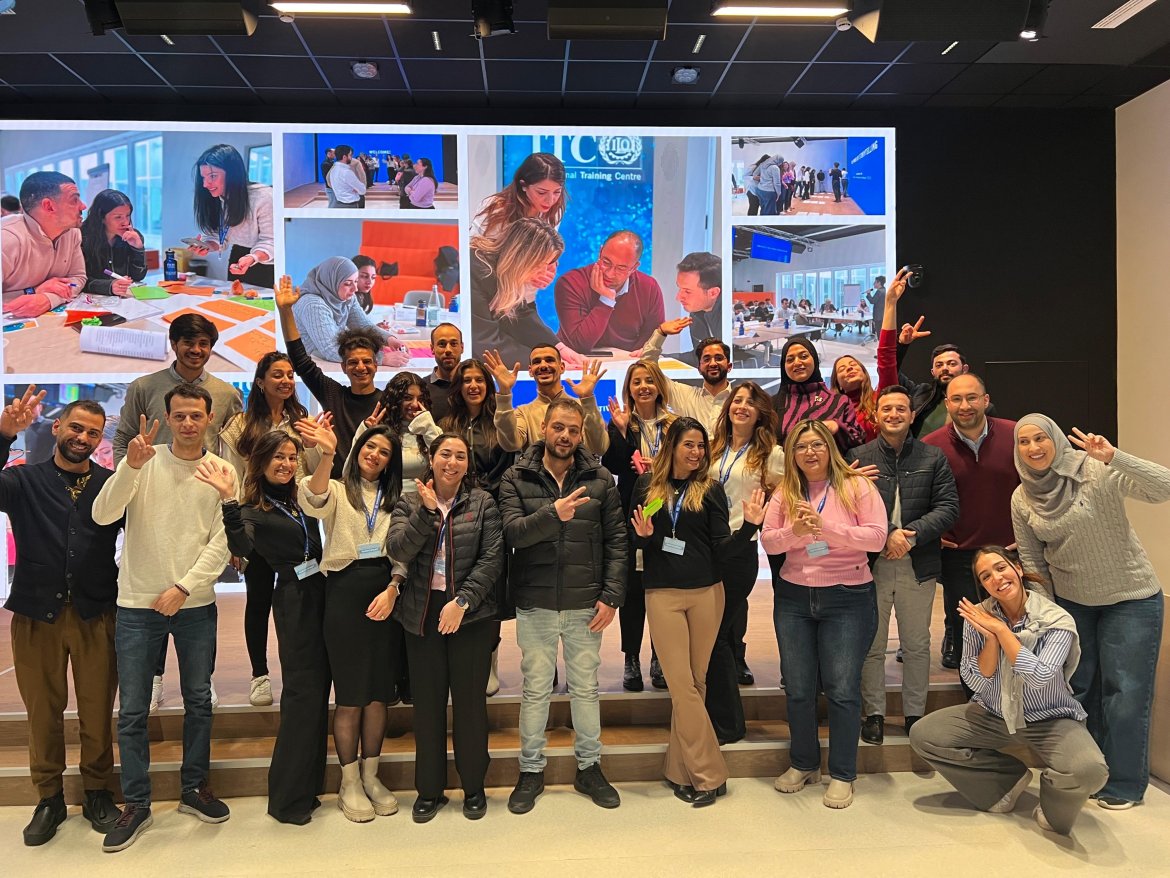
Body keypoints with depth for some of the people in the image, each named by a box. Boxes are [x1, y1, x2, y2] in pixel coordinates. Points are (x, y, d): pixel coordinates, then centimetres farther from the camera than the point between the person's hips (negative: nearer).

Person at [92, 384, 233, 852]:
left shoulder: (222, 472, -2)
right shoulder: (144, 459, -4)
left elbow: (222, 541, -5)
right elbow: (102, 515, -15)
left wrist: (183, 588, -14)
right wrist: (131, 466, -29)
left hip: (195, 604, 1)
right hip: (138, 604, -1)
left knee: (199, 701, 13)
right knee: (132, 710, 6)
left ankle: (195, 788, 30)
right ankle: (136, 804, 21)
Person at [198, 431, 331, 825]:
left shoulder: (302, 500, 10)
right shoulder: (253, 510, -5)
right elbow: (242, 546, -23)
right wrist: (228, 500, -32)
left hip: (321, 595, 6)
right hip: (295, 603, -6)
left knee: (317, 691, 12)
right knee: (302, 693, -4)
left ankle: (306, 787, 26)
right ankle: (288, 799, 10)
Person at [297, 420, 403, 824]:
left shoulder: (394, 499, 14)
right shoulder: (336, 490, 5)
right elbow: (313, 502, -20)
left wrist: (392, 590, -10)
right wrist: (327, 455, -37)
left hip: (385, 593, 3)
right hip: (345, 591, -3)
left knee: (379, 691, 7)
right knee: (350, 695, 2)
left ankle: (371, 776, 22)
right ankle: (349, 784, 15)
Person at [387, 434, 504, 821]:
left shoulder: (482, 502, 1)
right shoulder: (409, 503, 5)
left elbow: (492, 558, -6)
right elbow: (397, 550, -9)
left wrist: (462, 602, -14)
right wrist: (428, 511, -18)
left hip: (472, 614, -1)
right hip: (422, 614, 2)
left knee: (470, 699, 5)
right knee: (427, 701, 8)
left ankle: (474, 786, 23)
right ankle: (429, 789, 24)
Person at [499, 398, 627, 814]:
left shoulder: (600, 479, 1)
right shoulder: (517, 479, -1)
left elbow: (616, 540, 0)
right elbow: (512, 531, -15)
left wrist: (611, 596, -7)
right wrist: (552, 514, -31)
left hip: (585, 605, 1)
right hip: (534, 604, -1)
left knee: (585, 688, 13)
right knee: (535, 689, 11)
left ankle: (589, 767, 31)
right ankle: (531, 771, 28)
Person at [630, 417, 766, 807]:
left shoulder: (711, 488, 3)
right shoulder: (647, 485, 3)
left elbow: (721, 547, -2)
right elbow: (635, 542, 8)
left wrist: (749, 525, -17)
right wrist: (644, 536, -14)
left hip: (707, 592, 1)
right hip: (662, 594, -1)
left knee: (695, 681, 8)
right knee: (682, 684, -3)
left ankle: (680, 770, 20)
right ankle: (709, 774, 6)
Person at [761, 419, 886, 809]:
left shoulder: (856, 486, -4)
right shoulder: (784, 493, 6)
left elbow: (876, 537, -13)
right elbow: (768, 542, 2)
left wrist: (824, 526, -21)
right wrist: (794, 531, -19)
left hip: (847, 598, -3)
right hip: (794, 597, 4)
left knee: (842, 689, 1)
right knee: (798, 689, 11)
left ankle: (842, 774, 17)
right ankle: (804, 764, 29)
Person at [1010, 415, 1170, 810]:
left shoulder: (1097, 471, -18)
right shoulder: (1022, 498, -3)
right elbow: (1031, 559, 7)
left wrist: (1113, 456, -42)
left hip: (1130, 598, -4)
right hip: (1070, 602, 5)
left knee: (1125, 691, 1)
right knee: (1078, 688, 13)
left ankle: (1124, 785, 18)